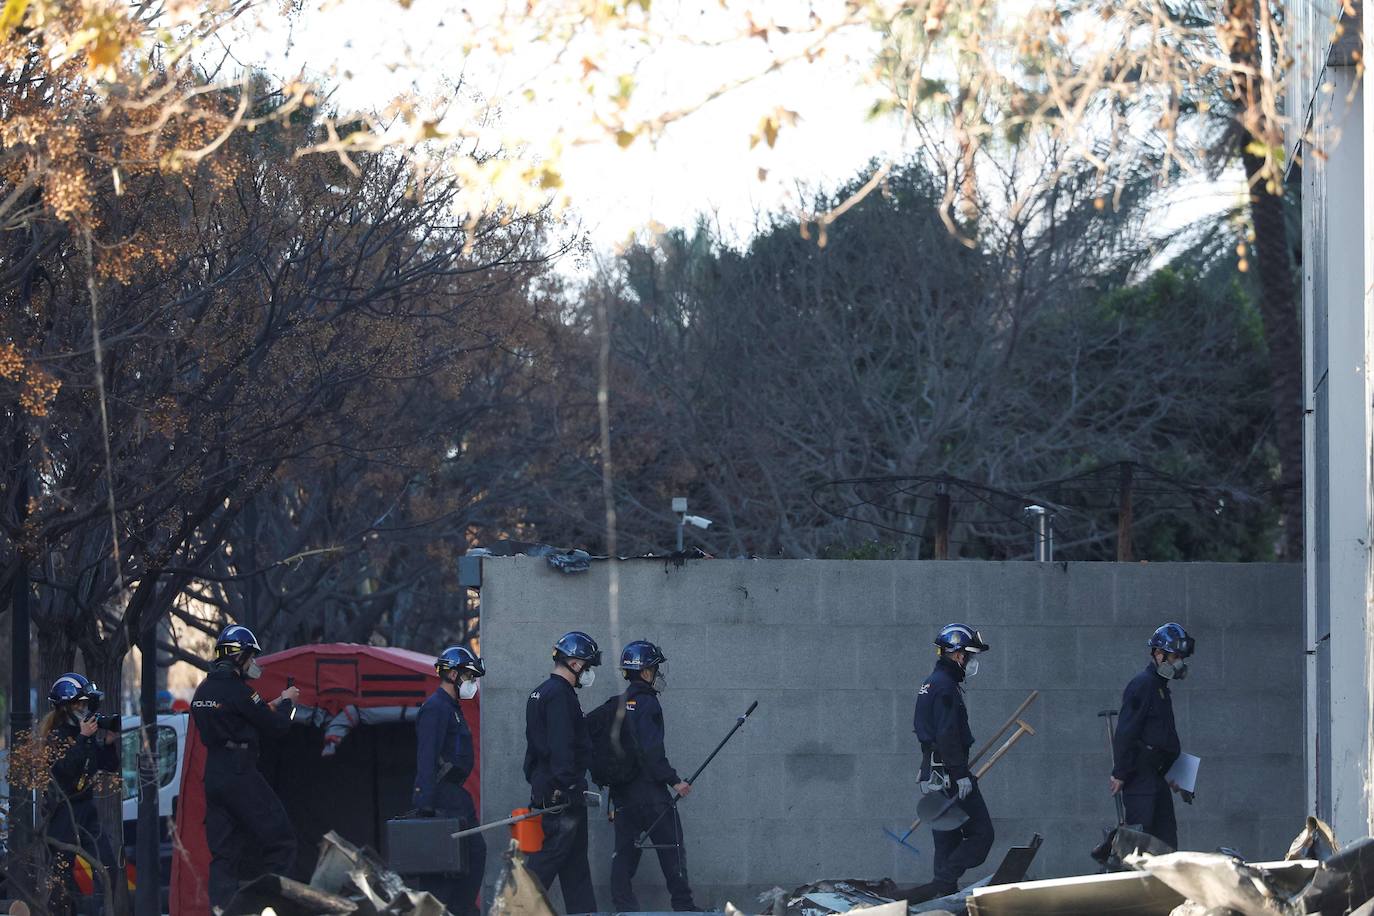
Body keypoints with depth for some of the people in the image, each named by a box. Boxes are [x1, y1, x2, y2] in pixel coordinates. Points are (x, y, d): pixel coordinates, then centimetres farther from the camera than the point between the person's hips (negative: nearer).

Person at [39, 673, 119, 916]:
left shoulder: (88, 731, 7)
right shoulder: (56, 736, -10)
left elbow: (110, 767, 11)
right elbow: (65, 769, -25)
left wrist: (110, 742, -5)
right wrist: (83, 738, -24)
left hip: (87, 807, 6)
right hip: (62, 811, -6)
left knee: (108, 868, 0)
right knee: (63, 870, -5)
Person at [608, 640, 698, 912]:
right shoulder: (646, 703, -13)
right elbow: (651, 749, -20)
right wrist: (674, 780, -16)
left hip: (622, 791, 8)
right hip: (650, 791, -8)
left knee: (625, 849, 8)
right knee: (672, 848, -2)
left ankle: (623, 905, 5)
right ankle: (683, 905, -2)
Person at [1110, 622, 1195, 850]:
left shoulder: (1160, 688, 21)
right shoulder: (1142, 685, -11)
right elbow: (1125, 733, -17)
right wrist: (1120, 774, -19)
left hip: (1156, 777, 10)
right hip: (1139, 776, -10)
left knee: (1166, 836, 7)